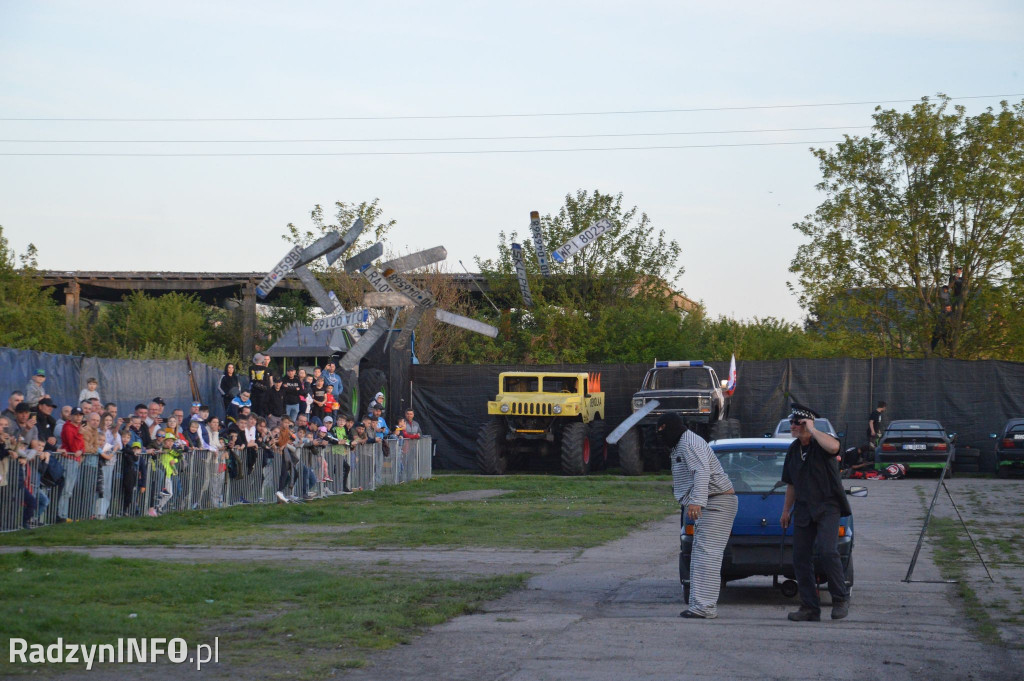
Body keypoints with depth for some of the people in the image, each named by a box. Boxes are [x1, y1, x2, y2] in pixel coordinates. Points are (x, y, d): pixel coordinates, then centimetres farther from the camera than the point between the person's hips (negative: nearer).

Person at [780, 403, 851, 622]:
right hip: (803, 510, 7)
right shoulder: (793, 450, 12)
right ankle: (810, 608, 9)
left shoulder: (821, 444, -8)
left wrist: (812, 430, -23)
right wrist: (786, 510, 23)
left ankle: (841, 599, -6)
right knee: (800, 558, 3)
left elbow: (833, 446, -35)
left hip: (828, 507, -7)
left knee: (827, 551, -22)